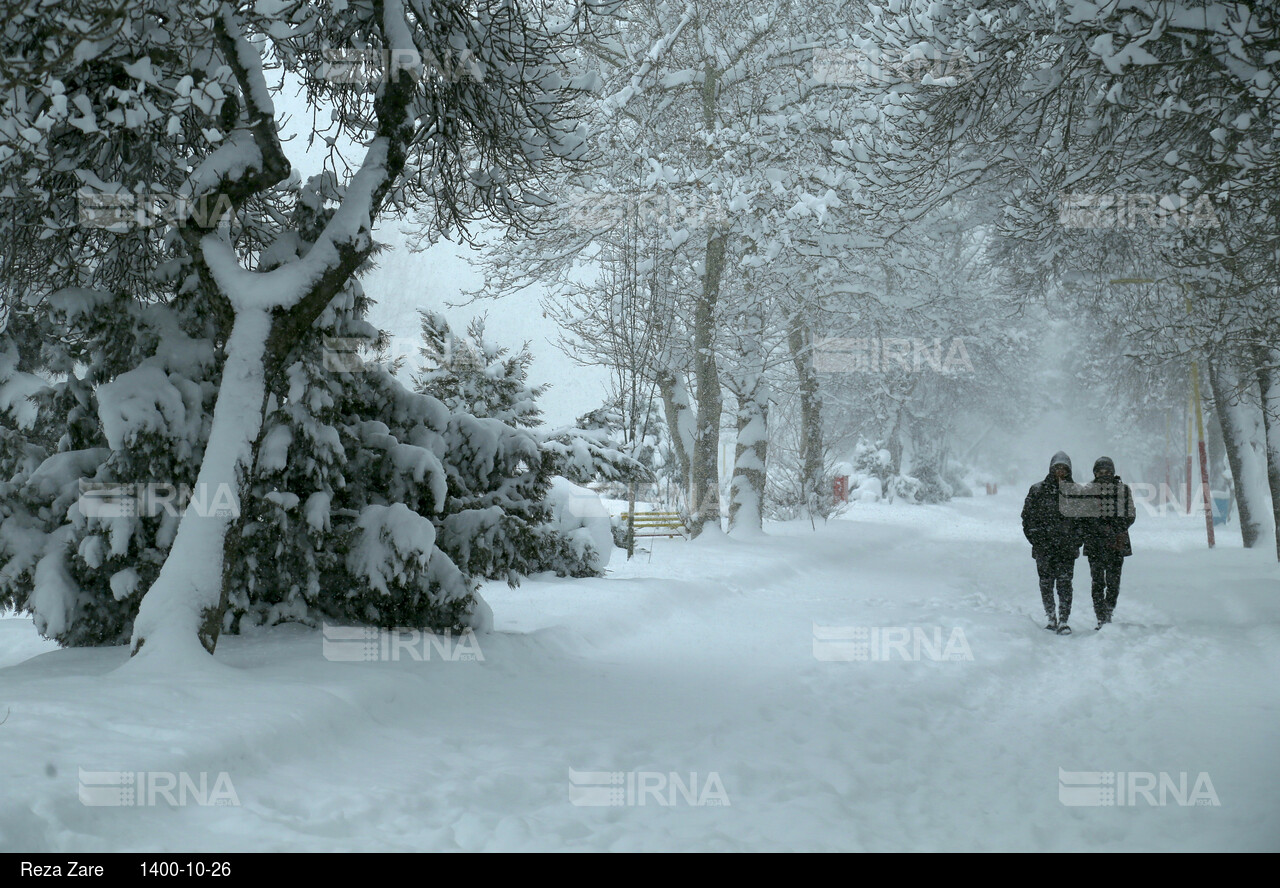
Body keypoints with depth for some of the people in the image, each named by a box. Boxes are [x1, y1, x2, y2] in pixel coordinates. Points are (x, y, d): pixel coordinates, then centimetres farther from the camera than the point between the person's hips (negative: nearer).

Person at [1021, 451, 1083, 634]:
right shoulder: (1038, 491, 5)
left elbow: (1082, 519, 10)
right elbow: (1028, 517, 6)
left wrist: (1076, 541, -1)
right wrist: (1036, 539, -4)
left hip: (1067, 547, 0)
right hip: (1044, 546, 1)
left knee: (1064, 583, -8)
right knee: (1046, 582, 5)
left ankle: (1063, 621, -6)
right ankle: (1051, 618, 19)